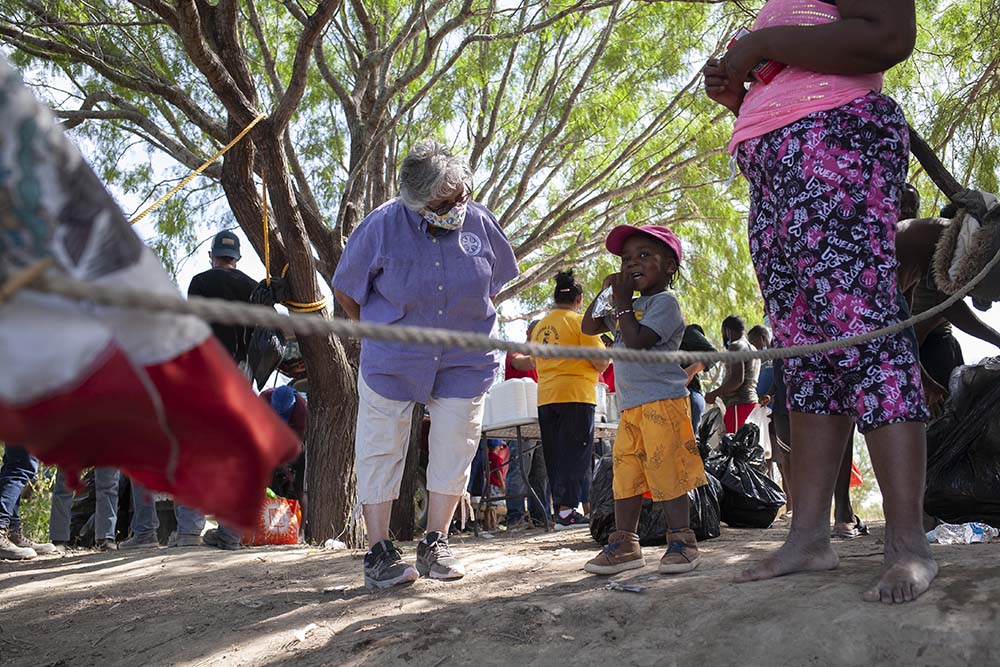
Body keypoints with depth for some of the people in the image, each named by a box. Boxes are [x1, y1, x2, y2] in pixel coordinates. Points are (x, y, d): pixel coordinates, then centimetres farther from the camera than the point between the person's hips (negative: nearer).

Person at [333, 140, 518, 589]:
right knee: (381, 452, 0)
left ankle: (435, 545, 20)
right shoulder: (383, 225, -13)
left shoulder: (479, 222, -6)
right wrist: (380, 334, 3)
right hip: (392, 362, -2)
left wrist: (471, 327, 11)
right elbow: (344, 290, -1)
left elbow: (496, 282, 13)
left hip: (465, 362, 2)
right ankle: (379, 552, 11)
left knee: (454, 451, 5)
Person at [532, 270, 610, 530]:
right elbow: (601, 363, -9)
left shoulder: (540, 327, 14)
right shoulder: (580, 322, -6)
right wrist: (609, 351, 11)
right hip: (576, 396, -6)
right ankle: (567, 509, -8)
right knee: (575, 455, -4)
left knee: (555, 457, 9)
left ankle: (560, 507, 12)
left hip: (545, 398, 6)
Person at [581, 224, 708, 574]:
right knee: (625, 473, 8)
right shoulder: (630, 306, 19)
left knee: (666, 471, -7)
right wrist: (606, 293, 12)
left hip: (662, 402, -9)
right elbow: (589, 327, 24)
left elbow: (636, 341, -21)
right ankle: (624, 543, 14)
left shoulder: (664, 302, -8)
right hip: (631, 405, 9)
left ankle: (682, 541, 3)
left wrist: (621, 301, -11)